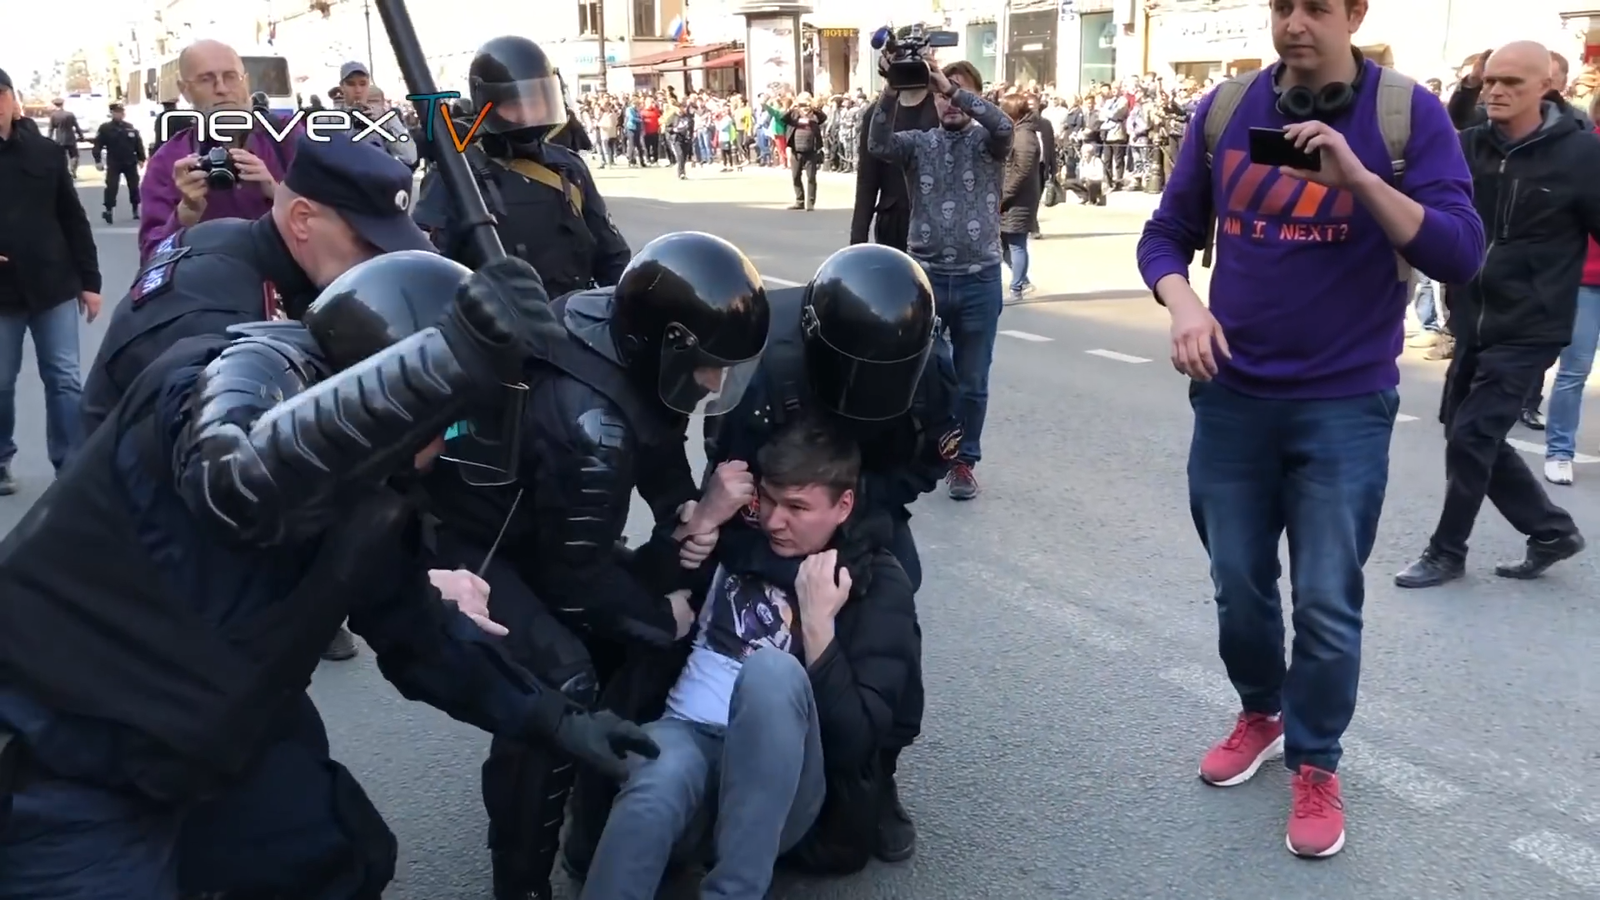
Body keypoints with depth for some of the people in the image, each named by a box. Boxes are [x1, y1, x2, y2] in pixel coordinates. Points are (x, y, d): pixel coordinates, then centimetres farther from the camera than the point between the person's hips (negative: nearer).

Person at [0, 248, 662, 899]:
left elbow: (412, 626, 15)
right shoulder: (259, 371, -21)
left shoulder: (364, 483, 5)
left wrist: (549, 717, 13)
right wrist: (453, 363, -54)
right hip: (61, 764, -9)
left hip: (204, 748, 9)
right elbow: (245, 480, -46)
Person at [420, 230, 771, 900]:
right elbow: (580, 570, -26)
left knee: (640, 594, 9)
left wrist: (683, 507, -12)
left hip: (534, 523, 9)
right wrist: (663, 619, -10)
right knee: (559, 686, -21)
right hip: (469, 543, -9)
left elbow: (657, 437, 8)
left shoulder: (629, 347, -13)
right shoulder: (586, 418, -38)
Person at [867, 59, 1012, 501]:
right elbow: (878, 144, -12)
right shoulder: (920, 143, 8)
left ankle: (964, 461, 21)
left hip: (979, 280, -1)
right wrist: (892, 90, -24)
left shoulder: (988, 143, 4)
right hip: (925, 277, 1)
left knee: (972, 382, 7)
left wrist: (954, 88, -23)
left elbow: (1002, 124, -19)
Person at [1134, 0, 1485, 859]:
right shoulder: (1225, 108, 2)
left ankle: (1315, 765, 23)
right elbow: (1167, 232, 6)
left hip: (1345, 404, -2)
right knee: (1238, 585, 14)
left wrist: (1357, 174, -25)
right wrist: (1183, 305, -14)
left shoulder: (1409, 112, -7)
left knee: (1326, 601, 2)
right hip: (1231, 395, 3)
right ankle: (1260, 712, 40)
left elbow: (1460, 253, -13)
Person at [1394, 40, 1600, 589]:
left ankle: (1447, 552, 13)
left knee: (1470, 437, -5)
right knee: (1473, 437, 12)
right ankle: (1553, 531, 30)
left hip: (1529, 330, -5)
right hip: (1473, 324, 6)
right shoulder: (1467, 147, 2)